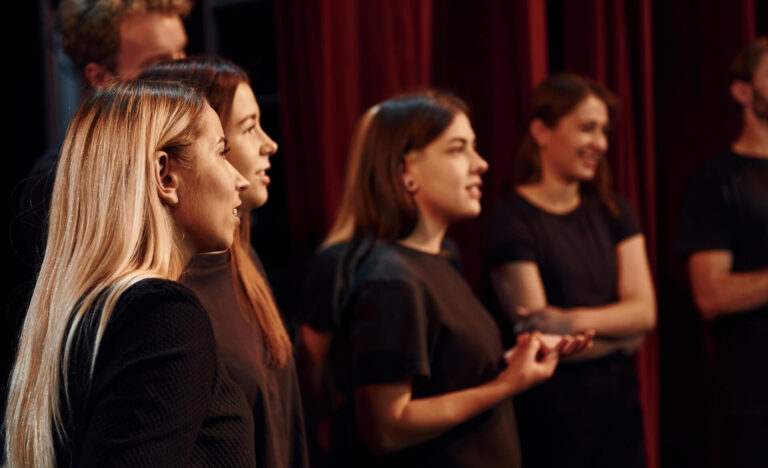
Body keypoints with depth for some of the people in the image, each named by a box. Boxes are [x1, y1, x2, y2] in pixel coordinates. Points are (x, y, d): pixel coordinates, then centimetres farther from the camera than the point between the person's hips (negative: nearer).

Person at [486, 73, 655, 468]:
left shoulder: (612, 213, 10)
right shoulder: (512, 221, -9)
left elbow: (645, 311, -1)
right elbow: (540, 339, -15)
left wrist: (575, 321, -18)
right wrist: (618, 332, -3)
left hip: (618, 401, 6)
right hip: (553, 411, -5)